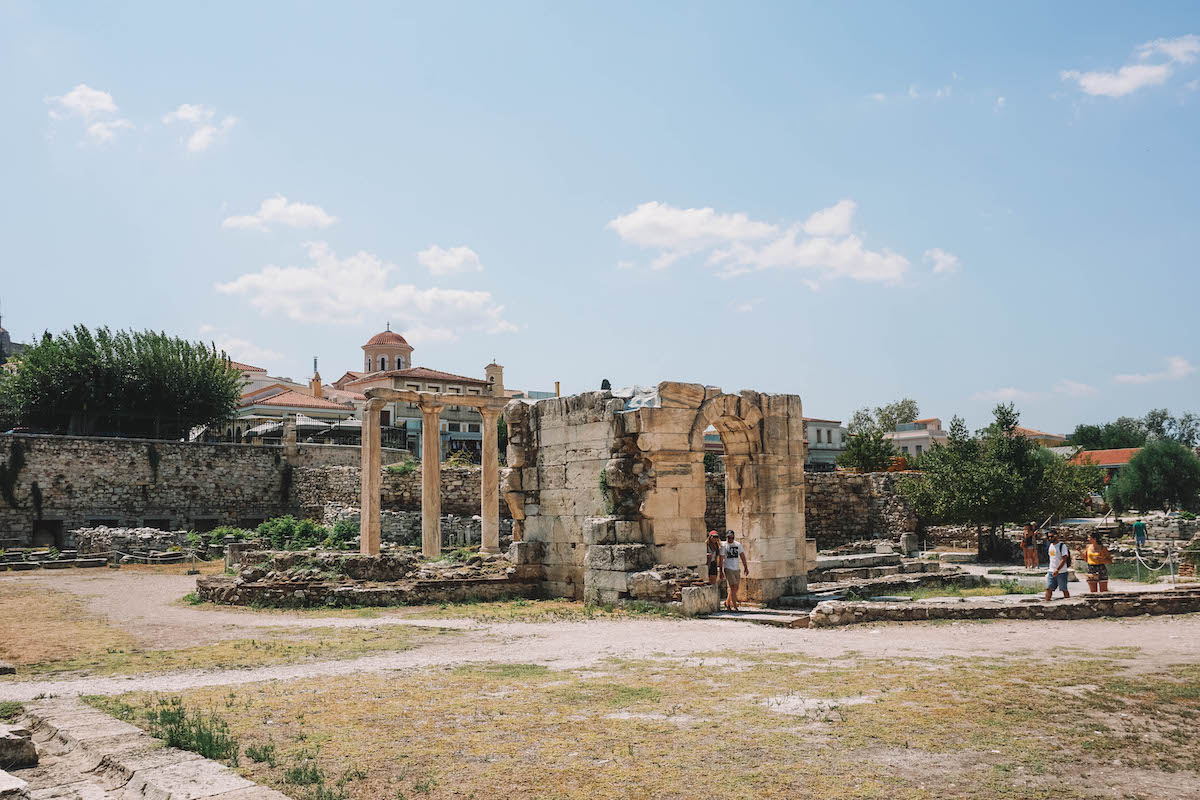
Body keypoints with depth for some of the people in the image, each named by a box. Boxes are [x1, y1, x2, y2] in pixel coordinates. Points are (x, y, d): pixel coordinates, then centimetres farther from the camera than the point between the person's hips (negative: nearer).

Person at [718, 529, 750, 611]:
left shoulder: (738, 545, 10)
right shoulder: (723, 546, -3)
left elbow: (742, 556, 11)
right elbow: (721, 559, -3)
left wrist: (746, 567, 4)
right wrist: (721, 572, -6)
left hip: (737, 569, 5)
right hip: (728, 569, -5)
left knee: (735, 588, 8)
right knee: (733, 587, -13)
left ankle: (727, 603, 26)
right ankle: (735, 606, -9)